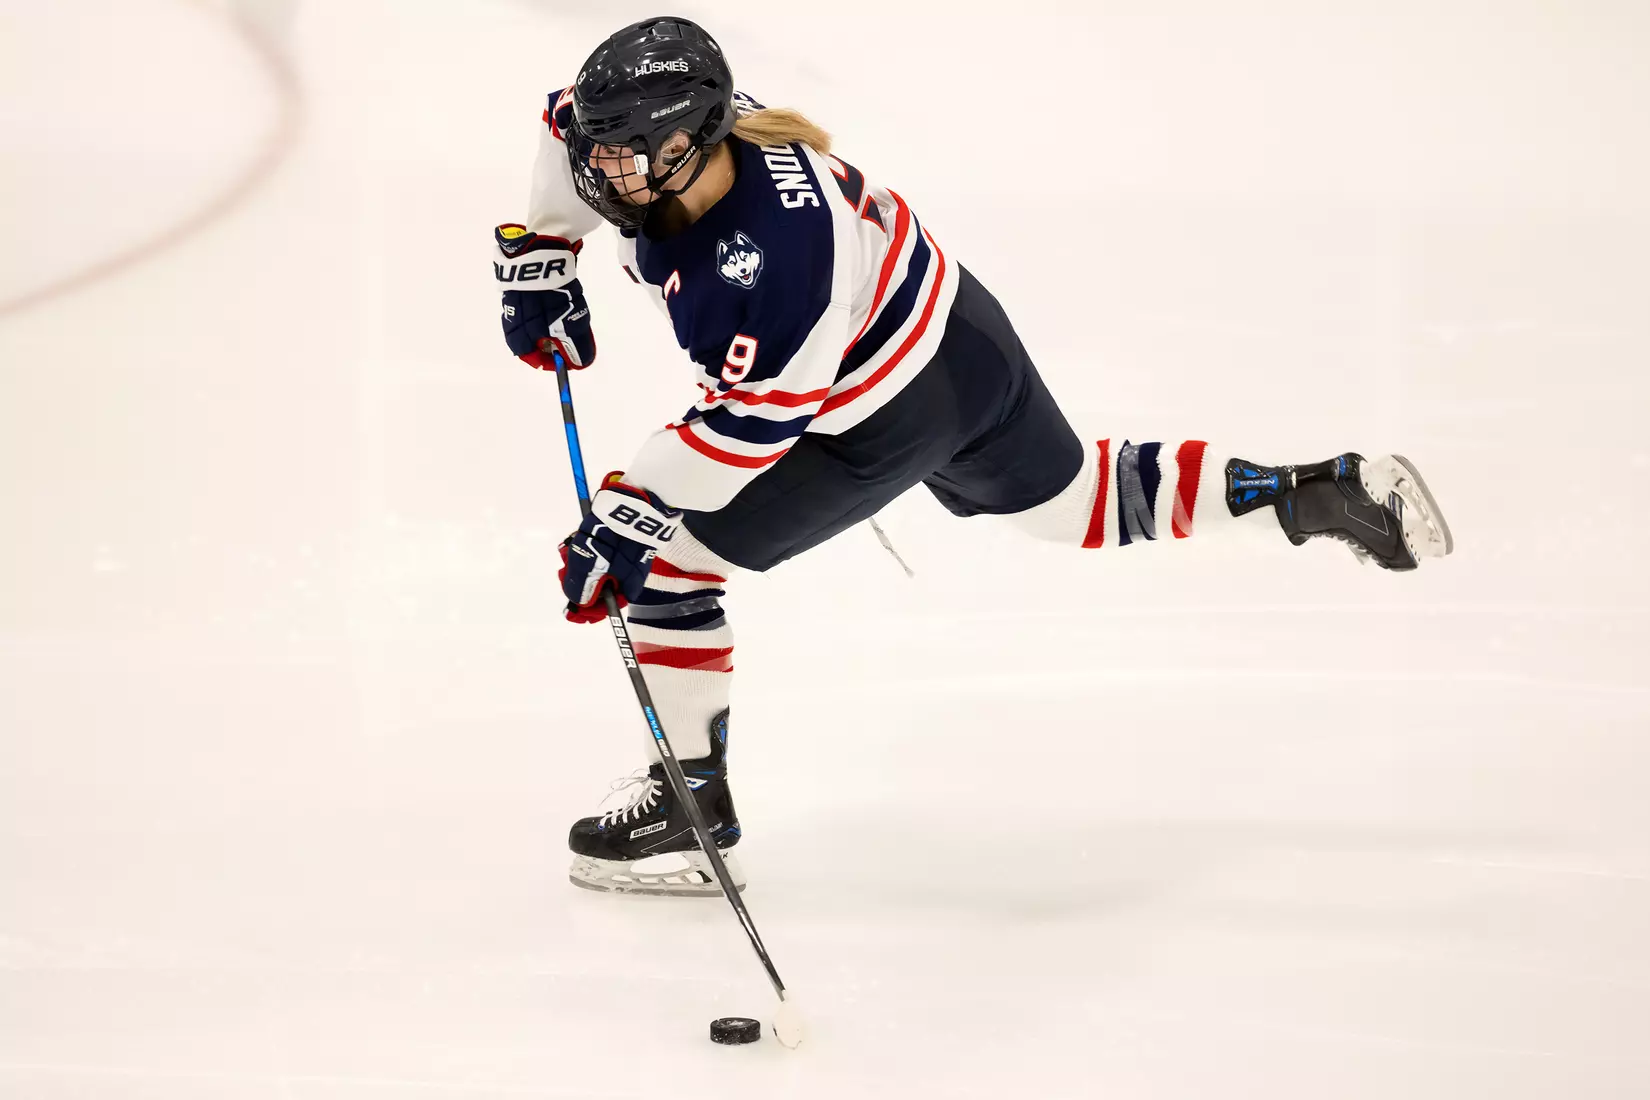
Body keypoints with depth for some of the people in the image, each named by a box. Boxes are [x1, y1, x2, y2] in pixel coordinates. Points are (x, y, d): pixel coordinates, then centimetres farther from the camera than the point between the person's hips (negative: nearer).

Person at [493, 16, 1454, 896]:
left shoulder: (766, 262, -38)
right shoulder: (678, 132, -14)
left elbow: (747, 426, -31)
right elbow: (576, 125, 7)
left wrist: (626, 518, -26)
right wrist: (540, 256, 6)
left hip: (891, 417, -9)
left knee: (664, 558, -4)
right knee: (1079, 501, 28)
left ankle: (692, 807, 9)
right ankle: (1331, 492, 31)